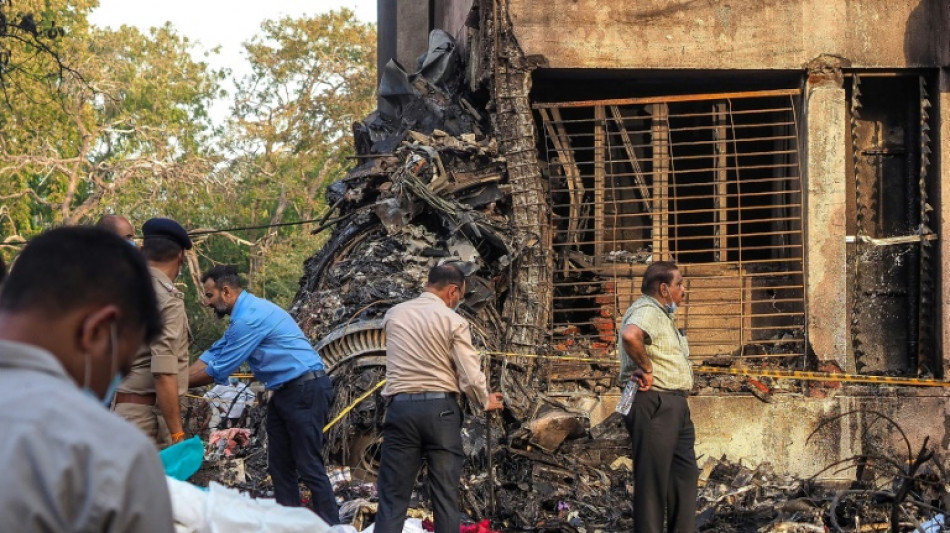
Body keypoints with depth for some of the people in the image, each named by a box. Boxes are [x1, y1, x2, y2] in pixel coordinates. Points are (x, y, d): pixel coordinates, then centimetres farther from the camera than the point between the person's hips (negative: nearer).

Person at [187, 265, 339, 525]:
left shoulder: (250, 318, -18)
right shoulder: (244, 314, 14)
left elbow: (219, 370, -14)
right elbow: (213, 355, 17)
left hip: (306, 389, -11)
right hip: (285, 393, 11)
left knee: (309, 466, -10)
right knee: (280, 466, 10)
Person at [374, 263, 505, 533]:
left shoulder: (393, 315, 10)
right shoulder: (453, 321, -3)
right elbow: (471, 377, -7)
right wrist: (485, 401, 14)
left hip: (400, 408, 3)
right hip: (440, 409, -2)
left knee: (392, 498, 2)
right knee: (446, 496, 3)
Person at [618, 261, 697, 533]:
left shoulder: (662, 314, 21)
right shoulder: (647, 311, -13)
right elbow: (630, 336, -35)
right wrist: (646, 368, -23)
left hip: (674, 405, 11)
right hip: (654, 403, -11)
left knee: (685, 473, 13)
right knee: (653, 477, -8)